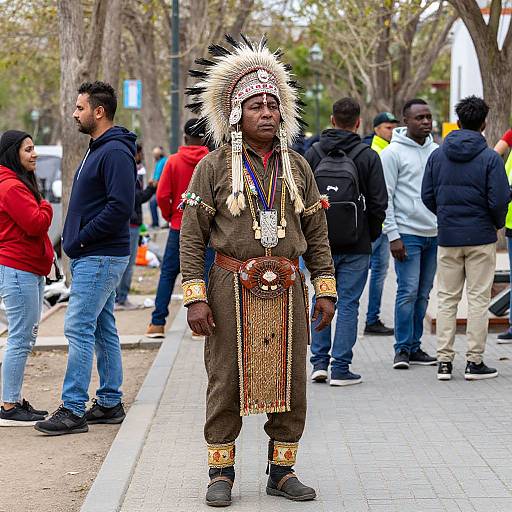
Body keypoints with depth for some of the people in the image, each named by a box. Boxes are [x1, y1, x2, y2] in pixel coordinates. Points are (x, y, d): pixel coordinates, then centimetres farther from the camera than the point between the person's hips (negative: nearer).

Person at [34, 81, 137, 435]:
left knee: (78, 328, -11)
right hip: (93, 257, 10)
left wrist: (81, 238, -19)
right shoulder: (97, 150, 17)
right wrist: (75, 239, 10)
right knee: (103, 330, 13)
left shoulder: (115, 153, -16)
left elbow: (121, 206, -24)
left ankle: (73, 409, -9)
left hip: (100, 258, -10)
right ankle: (110, 403, 19)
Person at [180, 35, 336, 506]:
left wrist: (326, 289, 6)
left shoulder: (297, 166, 9)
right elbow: (192, 237, -3)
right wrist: (195, 299, -9)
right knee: (226, 383, 1)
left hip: (287, 291, 3)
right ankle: (221, 474, 12)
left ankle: (282, 471, 18)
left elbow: (317, 233, 13)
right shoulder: (213, 167, -1)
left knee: (291, 384, 5)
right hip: (233, 290, -3)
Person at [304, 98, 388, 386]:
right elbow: (379, 202, -6)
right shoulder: (368, 157, -6)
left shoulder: (313, 154, 1)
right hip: (356, 246, -2)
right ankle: (341, 367, 2)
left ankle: (320, 361, 12)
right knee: (348, 303, 2)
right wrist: (372, 235, 8)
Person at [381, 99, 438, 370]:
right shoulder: (393, 153, -5)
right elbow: (385, 198, -8)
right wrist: (393, 236, -13)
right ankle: (403, 348, -1)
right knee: (408, 292, -8)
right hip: (408, 233, -6)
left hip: (434, 235, 6)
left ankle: (415, 347, 14)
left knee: (423, 294, 8)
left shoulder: (436, 151, 13)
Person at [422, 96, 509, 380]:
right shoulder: (490, 158, -10)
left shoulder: (437, 155, 2)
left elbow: (427, 196, 2)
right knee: (478, 299, 4)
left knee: (446, 299, 10)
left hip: (447, 239, 3)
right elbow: (499, 200, -13)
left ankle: (444, 360, 9)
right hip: (481, 239, -3)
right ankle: (474, 362, 5)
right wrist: (498, 223, 7)